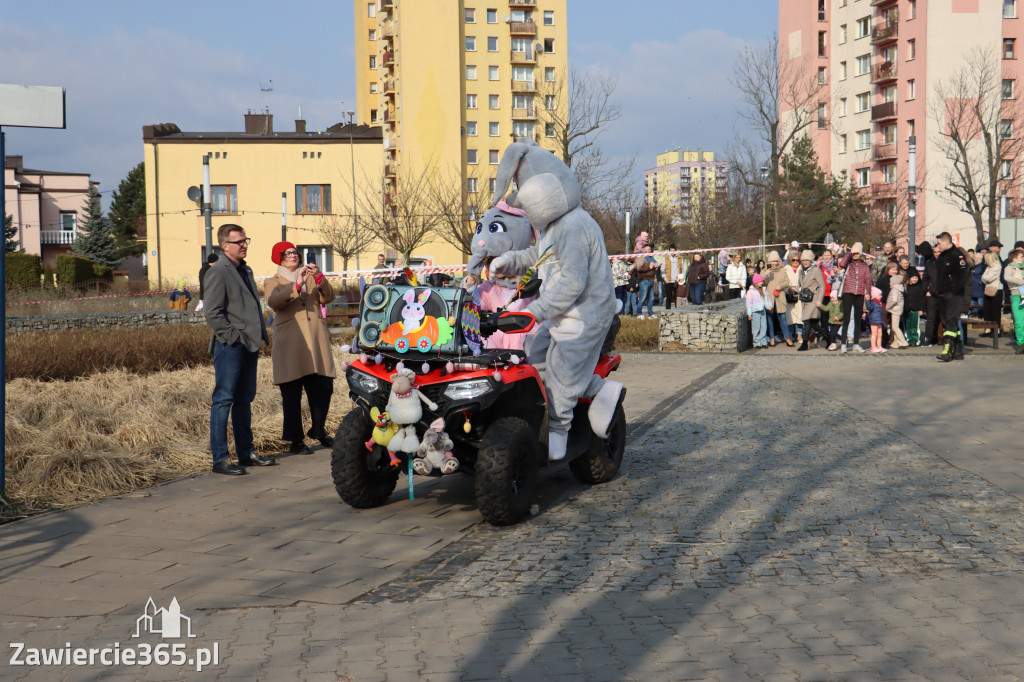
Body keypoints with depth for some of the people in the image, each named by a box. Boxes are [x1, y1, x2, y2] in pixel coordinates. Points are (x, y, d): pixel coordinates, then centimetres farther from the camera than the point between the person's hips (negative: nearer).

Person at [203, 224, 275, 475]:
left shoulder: (246, 271, 18)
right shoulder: (217, 272, -9)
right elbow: (212, 313, -15)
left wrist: (261, 334, 14)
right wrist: (234, 337, -16)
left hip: (250, 345, 9)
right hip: (229, 348, -9)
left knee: (244, 400, 14)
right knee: (223, 401, -5)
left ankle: (246, 452, 21)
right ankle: (219, 459, -2)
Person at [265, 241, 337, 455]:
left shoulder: (311, 279, 22)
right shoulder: (272, 283, 10)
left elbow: (327, 298, 6)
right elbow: (274, 301, -13)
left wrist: (319, 278, -11)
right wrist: (297, 284, -23)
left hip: (316, 342, 4)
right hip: (290, 345, -3)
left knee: (323, 389, 0)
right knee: (291, 395, -4)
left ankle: (318, 430, 22)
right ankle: (296, 441, 2)